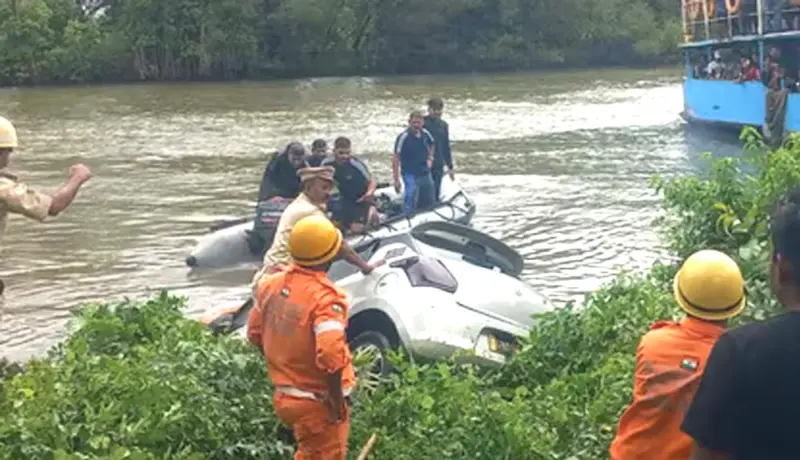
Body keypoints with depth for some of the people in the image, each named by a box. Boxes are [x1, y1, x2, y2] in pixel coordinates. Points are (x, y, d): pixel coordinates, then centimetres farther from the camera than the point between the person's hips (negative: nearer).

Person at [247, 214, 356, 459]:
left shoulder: (272, 283, -2)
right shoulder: (324, 297, -25)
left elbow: (255, 333, 11)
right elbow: (330, 354, -34)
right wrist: (336, 397, -20)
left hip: (283, 395, 7)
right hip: (317, 402, -7)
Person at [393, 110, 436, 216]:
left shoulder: (425, 134, -1)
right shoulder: (403, 137, -19)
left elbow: (431, 145, 24)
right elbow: (395, 158, -17)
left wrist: (430, 158, 7)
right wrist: (396, 180, -18)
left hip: (425, 174, 7)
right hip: (410, 175, -7)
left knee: (429, 204, 19)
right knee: (409, 205, -11)